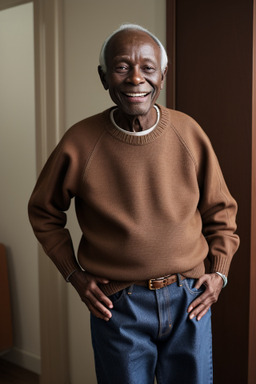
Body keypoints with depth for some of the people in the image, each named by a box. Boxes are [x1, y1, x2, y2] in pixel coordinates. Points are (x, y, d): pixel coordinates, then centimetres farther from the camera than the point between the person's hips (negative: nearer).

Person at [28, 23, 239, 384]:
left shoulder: (188, 132, -6)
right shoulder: (79, 143, -12)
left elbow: (220, 210, 7)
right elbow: (43, 212, 4)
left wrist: (219, 272, 1)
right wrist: (74, 274, -2)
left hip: (189, 297, 2)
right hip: (117, 303, -1)